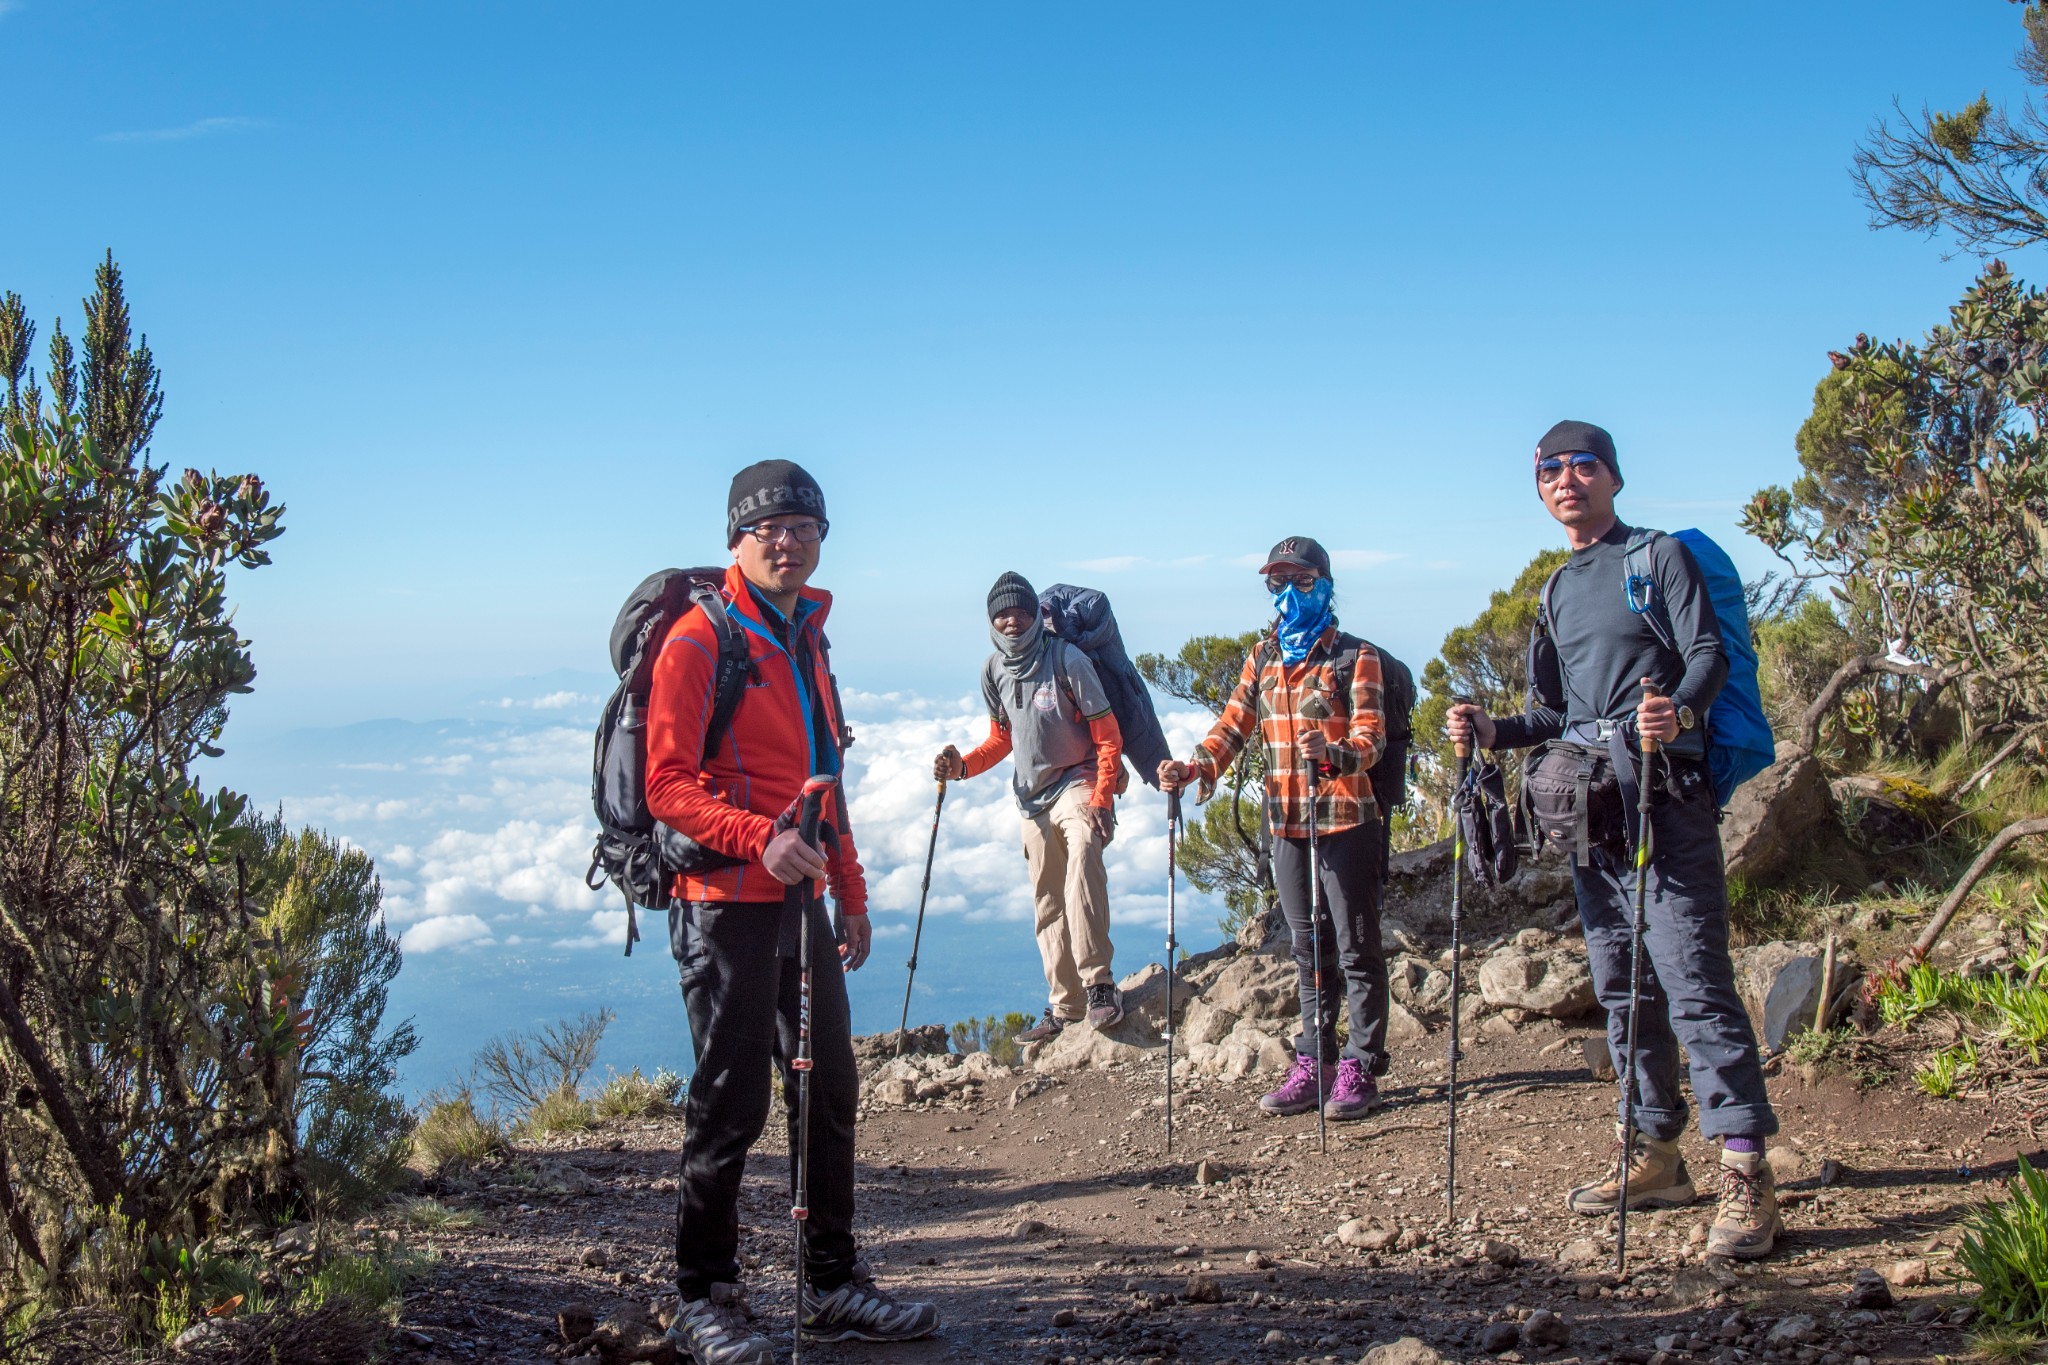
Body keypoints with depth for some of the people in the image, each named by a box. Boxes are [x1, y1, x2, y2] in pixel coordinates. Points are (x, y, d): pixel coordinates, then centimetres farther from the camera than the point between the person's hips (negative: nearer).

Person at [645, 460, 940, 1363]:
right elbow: (668, 785, -15)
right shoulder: (698, 641, -9)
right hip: (726, 905, -8)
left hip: (799, 899, 8)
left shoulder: (805, 637, 17)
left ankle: (832, 1287, 24)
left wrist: (851, 894, 20)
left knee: (830, 1094, 12)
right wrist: (759, 839, -28)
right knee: (731, 1107, -2)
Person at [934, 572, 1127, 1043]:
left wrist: (1100, 800, -22)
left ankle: (1099, 983, -32)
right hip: (1033, 796, 6)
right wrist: (962, 766, -1)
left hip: (1078, 783, -6)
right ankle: (1065, 1005, 18)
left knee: (1082, 859, -33)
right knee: (1048, 904, 9)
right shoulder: (993, 671, 3)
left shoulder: (1067, 660, -14)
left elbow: (1108, 737, -13)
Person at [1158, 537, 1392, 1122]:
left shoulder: (1355, 656, -3)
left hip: (1344, 819, -6)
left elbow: (1371, 738, -14)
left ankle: (1360, 1068, 5)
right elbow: (1233, 727, 8)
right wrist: (1194, 769, -10)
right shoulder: (1264, 657, 14)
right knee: (1309, 949, 12)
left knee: (1355, 947, -1)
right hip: (1286, 823, 6)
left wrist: (1333, 754, -36)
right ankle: (1314, 1063, 19)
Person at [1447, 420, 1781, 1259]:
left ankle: (1746, 1174, -12)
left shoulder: (1660, 558, 2)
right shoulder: (1558, 590, 21)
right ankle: (1656, 1155, 20)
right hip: (1587, 810, 7)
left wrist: (1680, 709, -31)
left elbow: (1709, 654, -11)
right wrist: (1492, 731, 7)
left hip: (1664, 803, -7)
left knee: (1694, 982, -13)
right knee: (1622, 989, 10)